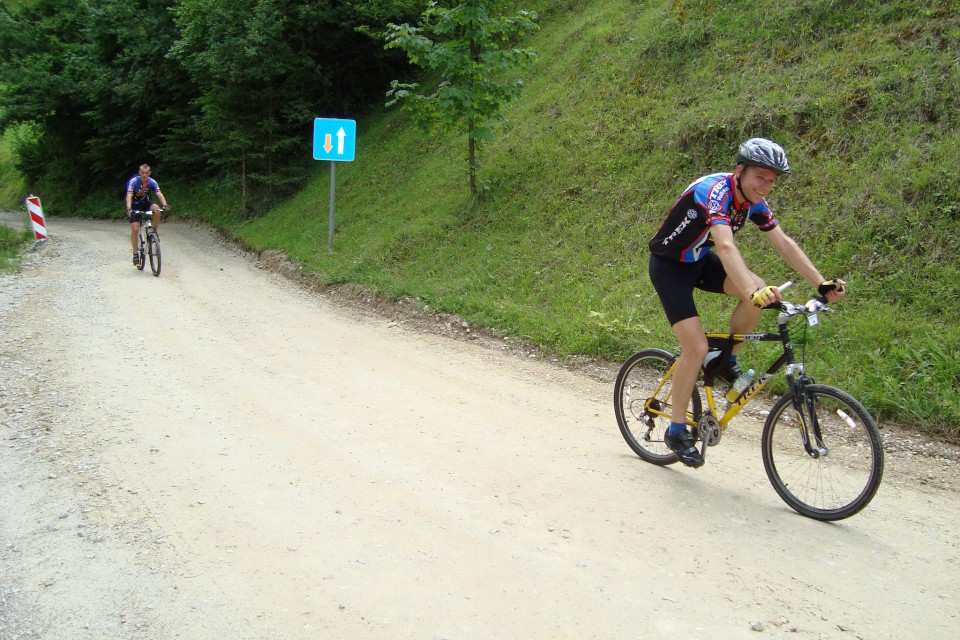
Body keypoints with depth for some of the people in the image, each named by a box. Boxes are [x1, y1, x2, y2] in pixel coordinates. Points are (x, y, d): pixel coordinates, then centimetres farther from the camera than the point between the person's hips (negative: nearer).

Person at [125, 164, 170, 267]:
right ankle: (135, 254, -1)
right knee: (135, 230, -13)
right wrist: (128, 208, -51)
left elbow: (159, 194, -27)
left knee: (157, 209, -32)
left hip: (146, 203, 2)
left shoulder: (152, 182, -16)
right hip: (135, 206, -2)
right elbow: (129, 196, -34)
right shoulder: (133, 181, -23)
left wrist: (165, 204, -47)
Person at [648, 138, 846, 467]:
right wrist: (753, 293, -59)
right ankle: (676, 430, 0)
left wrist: (822, 284, -14)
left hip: (699, 260, 7)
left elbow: (784, 243, -6)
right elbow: (726, 246, -46)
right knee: (696, 347, -16)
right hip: (669, 264, -7)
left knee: (759, 290, -18)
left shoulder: (754, 201, -6)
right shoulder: (715, 191, -31)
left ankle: (728, 361, 4)